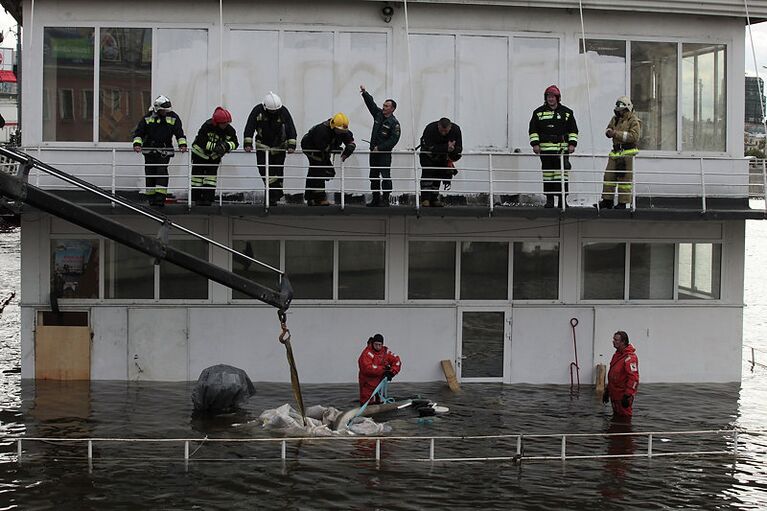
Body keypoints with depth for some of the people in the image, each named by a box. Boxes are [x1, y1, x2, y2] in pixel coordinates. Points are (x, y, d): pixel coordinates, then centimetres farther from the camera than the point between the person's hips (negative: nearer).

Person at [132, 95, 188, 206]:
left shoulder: (173, 117, 2)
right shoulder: (148, 118, 0)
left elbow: (179, 133, 5)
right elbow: (138, 132, 2)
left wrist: (182, 144, -9)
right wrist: (137, 144, -14)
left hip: (165, 151, -1)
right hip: (149, 151, 1)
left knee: (162, 172, -14)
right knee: (150, 174, 2)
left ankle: (160, 198, -17)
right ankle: (151, 198, 13)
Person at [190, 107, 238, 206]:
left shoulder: (229, 130, -15)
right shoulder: (207, 126, -28)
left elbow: (235, 143, -12)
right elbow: (201, 142, -32)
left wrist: (227, 145, -34)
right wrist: (215, 146, -41)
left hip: (214, 157, 3)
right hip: (200, 154, -3)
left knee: (211, 176, -5)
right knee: (198, 176, -1)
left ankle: (208, 199, -2)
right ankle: (197, 198, 8)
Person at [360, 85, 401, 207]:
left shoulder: (394, 123, -11)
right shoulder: (378, 114, 8)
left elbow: (393, 140, -16)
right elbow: (370, 102, 6)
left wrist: (380, 147, -17)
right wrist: (364, 92, -8)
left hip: (385, 153, -7)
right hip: (374, 151, 7)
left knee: (385, 176, -9)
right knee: (373, 176, 9)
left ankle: (385, 199, -7)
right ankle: (375, 199, 15)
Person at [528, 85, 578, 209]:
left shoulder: (566, 112, 10)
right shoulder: (539, 112, 9)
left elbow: (573, 130, 13)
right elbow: (533, 130, 9)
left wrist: (572, 143, 2)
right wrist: (535, 144, -2)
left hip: (562, 149, -1)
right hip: (545, 149, 1)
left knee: (561, 174, -7)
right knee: (547, 175, 2)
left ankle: (562, 199, -4)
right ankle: (549, 200, 9)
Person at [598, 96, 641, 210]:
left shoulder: (634, 121, -8)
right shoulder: (615, 118, 15)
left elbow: (634, 136, -20)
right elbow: (608, 129, 26)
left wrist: (617, 134, -21)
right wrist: (609, 132, 0)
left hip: (627, 152, -7)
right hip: (615, 152, 7)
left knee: (625, 178, -4)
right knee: (609, 175, 7)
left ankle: (623, 202, 1)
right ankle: (607, 200, 14)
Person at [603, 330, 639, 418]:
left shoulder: (630, 357, -18)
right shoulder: (617, 354, 14)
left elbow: (634, 378, -24)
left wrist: (628, 395, -26)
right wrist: (607, 391, 24)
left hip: (623, 395, -10)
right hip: (615, 394, 10)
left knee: (624, 417, -5)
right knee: (616, 417, 17)